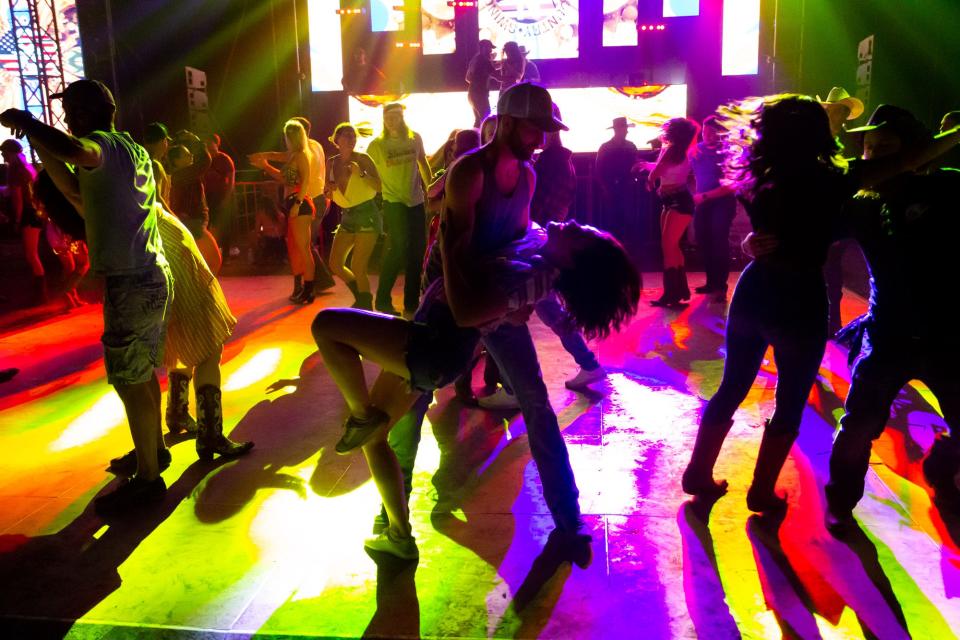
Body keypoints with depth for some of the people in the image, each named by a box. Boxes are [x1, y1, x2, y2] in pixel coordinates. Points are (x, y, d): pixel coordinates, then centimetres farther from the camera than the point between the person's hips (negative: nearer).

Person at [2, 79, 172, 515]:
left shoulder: (104, 144, -11)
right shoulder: (132, 150, 17)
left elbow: (76, 151, -37)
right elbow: (85, 198, 24)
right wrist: (44, 154, 19)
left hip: (129, 282, -10)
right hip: (151, 276, 10)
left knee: (130, 381, -1)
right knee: (142, 375, 20)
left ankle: (147, 478, 8)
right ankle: (152, 450, 35)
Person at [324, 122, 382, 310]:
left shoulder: (362, 159, -6)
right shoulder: (331, 163, 8)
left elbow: (378, 186, -16)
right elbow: (328, 195, 16)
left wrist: (360, 172, -27)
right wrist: (329, 189, -6)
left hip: (367, 216, -7)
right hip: (347, 217, 7)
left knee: (358, 268, -11)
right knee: (335, 265, 8)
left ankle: (366, 306, 9)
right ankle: (361, 298, 29)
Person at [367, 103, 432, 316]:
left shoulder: (415, 139, 3)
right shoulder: (376, 145, -6)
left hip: (417, 202, 4)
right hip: (394, 203, -4)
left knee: (418, 252, 6)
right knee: (399, 248, -16)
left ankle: (411, 303, 19)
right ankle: (383, 300, -2)